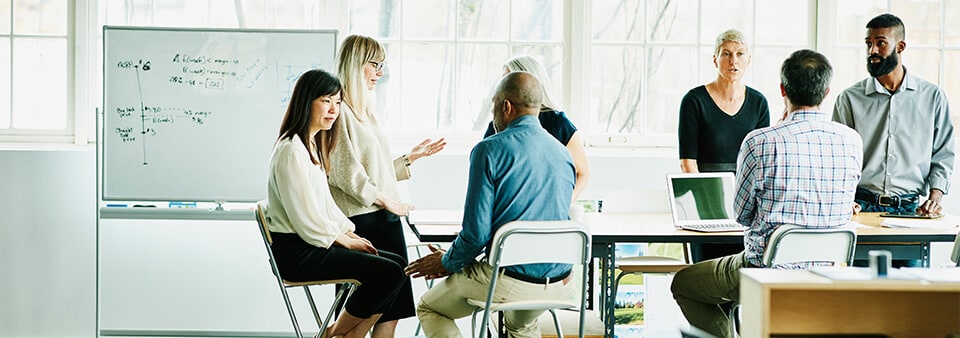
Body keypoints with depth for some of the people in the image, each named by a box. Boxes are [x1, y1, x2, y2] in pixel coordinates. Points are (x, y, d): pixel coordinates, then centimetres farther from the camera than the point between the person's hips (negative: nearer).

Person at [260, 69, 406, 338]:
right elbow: (306, 220, -18)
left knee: (398, 263, 0)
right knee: (388, 273, -19)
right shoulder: (292, 150, -16)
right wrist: (345, 240, -7)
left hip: (314, 243, 10)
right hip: (295, 252, -10)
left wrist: (350, 233, 6)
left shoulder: (312, 145, 16)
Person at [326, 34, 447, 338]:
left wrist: (411, 157, 19)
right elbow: (346, 174, -15)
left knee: (393, 306, 2)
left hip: (385, 217, 9)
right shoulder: (339, 111, -8)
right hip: (361, 221, -9)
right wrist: (385, 201, -12)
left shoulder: (365, 111, 20)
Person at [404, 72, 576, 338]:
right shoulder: (564, 155, 8)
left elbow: (476, 231, -16)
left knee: (428, 308, 18)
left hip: (509, 280, -6)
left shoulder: (490, 150, -12)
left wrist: (447, 263, 5)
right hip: (558, 282, 6)